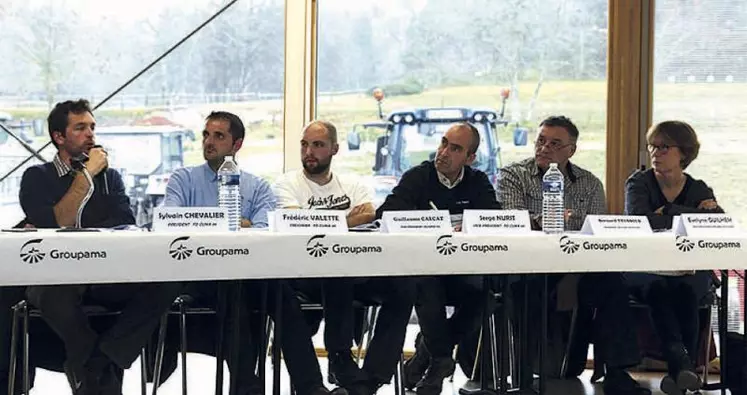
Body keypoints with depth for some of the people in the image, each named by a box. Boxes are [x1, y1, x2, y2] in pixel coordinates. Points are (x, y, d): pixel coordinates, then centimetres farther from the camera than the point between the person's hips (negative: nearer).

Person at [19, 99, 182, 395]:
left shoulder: (110, 177, 20)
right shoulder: (37, 178, 9)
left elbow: (126, 226, 3)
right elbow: (56, 226, -9)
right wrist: (86, 175, -6)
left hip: (107, 277, 3)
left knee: (168, 280, -25)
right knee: (56, 292, -41)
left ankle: (93, 363, -20)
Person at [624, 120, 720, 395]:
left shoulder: (699, 190, 12)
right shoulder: (639, 182, 7)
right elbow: (636, 219, -15)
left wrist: (668, 212, -13)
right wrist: (692, 216, -12)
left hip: (689, 271, 1)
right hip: (644, 269, -1)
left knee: (685, 290, -33)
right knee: (657, 289, -35)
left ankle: (679, 371, -32)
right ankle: (682, 364, -46)